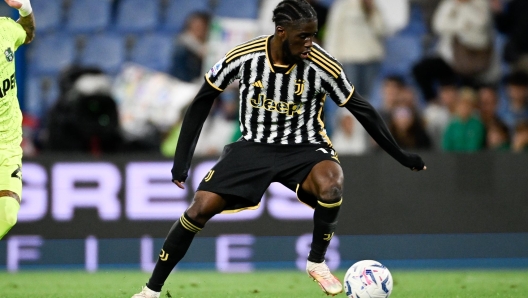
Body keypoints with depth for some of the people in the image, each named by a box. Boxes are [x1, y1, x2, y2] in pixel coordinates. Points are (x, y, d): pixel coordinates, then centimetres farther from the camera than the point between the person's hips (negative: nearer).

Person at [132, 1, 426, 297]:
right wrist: (182, 160, -5)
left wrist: (401, 156, 1)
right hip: (255, 146, 1)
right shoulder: (244, 56, -17)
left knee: (331, 185, -35)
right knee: (200, 208, -14)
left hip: (305, 148, -1)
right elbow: (203, 100, -3)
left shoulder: (323, 65, -19)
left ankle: (317, 262, -8)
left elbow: (362, 109, -5)